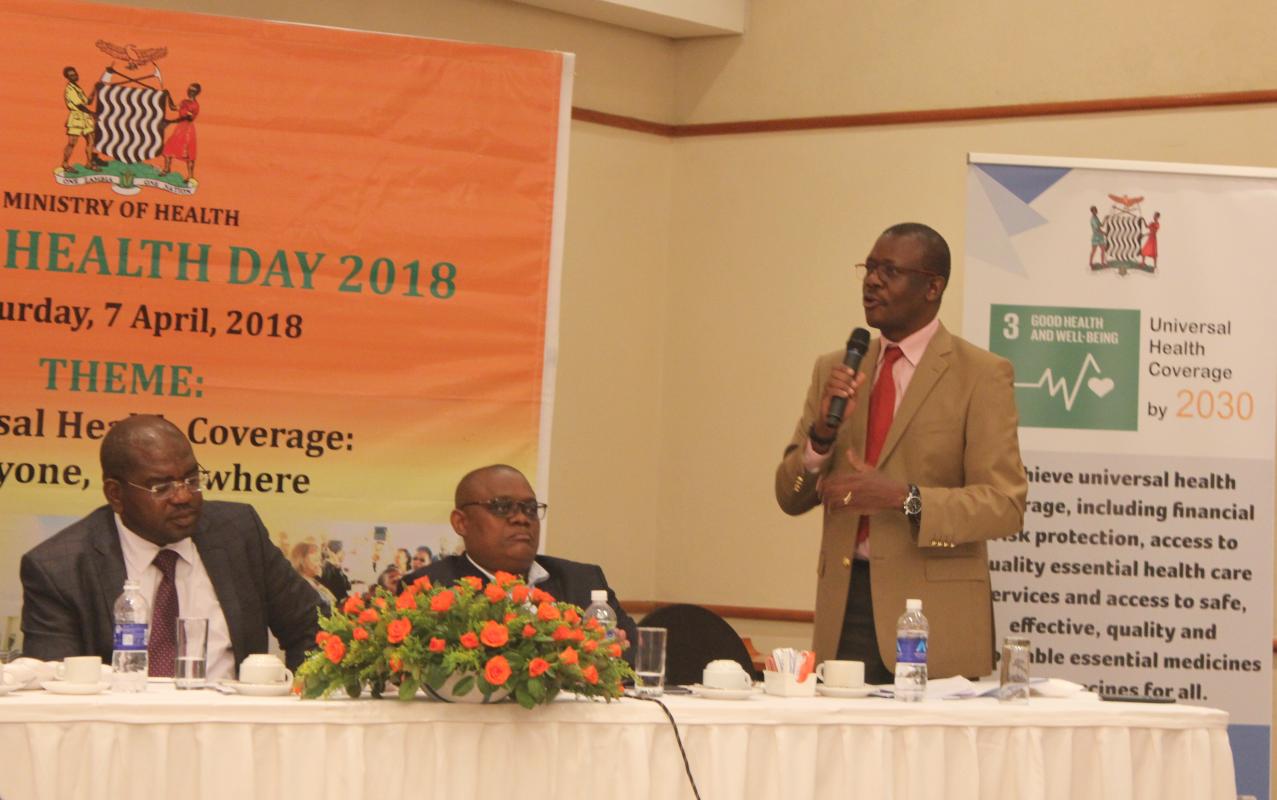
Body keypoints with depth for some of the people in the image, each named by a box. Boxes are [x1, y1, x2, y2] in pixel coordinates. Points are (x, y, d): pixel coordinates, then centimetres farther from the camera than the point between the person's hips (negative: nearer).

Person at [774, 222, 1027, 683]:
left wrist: (903, 498, -22)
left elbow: (1005, 505, -10)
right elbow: (790, 498, 11)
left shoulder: (981, 376, -3)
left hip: (933, 611, -4)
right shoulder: (835, 371, 13)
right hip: (844, 607, 4)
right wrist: (822, 433, -8)